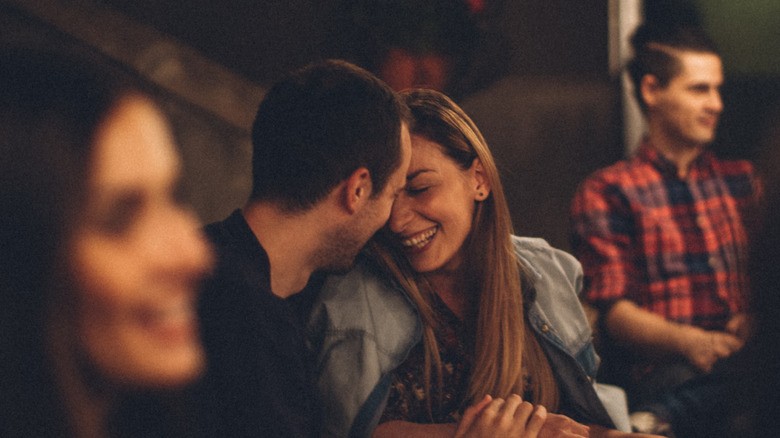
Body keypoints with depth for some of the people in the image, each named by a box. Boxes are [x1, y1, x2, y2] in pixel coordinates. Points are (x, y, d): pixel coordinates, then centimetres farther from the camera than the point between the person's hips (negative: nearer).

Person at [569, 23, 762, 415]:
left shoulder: (741, 180, 26)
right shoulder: (605, 193, 9)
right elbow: (614, 310, -2)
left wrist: (753, 319, -11)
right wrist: (689, 341, -23)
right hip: (658, 367, -4)